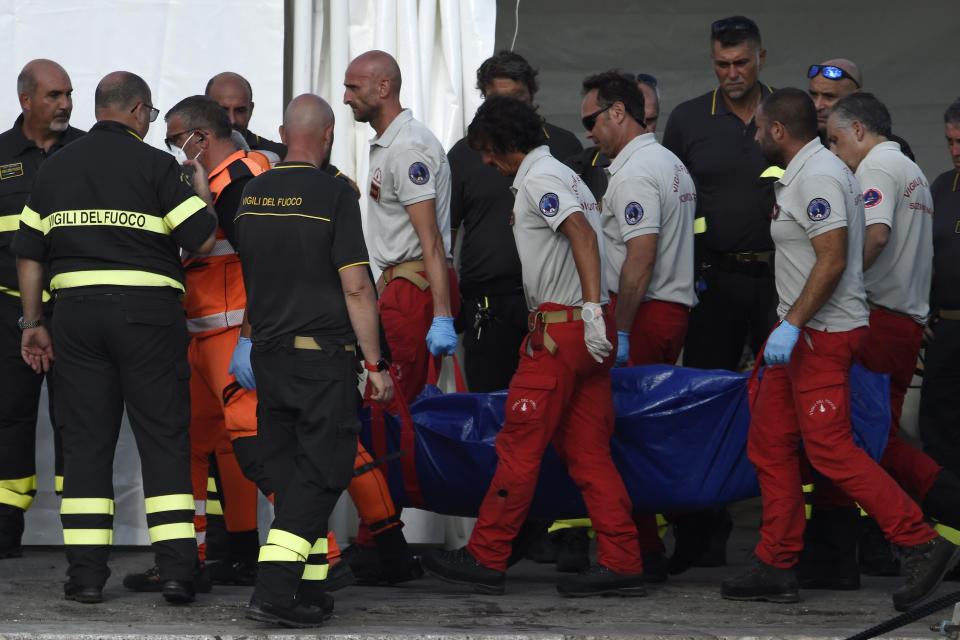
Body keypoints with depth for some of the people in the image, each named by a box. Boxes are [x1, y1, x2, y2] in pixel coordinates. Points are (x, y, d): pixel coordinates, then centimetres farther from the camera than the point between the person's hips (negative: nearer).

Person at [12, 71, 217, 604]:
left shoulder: (56, 167, 11)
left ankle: (86, 573, 1)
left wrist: (33, 322, 17)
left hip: (77, 312, 3)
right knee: (164, 439, 1)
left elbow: (29, 252, 12)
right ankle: (177, 568, -5)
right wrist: (204, 196, 12)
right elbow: (203, 240, -7)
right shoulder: (155, 165, -4)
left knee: (86, 440, 5)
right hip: (148, 312, -3)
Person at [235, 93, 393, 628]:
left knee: (290, 475, 13)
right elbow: (355, 287, -14)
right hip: (324, 356, -6)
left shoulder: (252, 194, 7)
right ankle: (274, 589, -14)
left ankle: (309, 590, 15)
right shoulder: (335, 194, -12)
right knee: (321, 472, -3)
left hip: (267, 355, 6)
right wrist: (376, 363, -9)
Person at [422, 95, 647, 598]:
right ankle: (621, 563, 1)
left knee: (519, 446, -3)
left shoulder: (537, 179, -9)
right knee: (588, 450, 7)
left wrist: (591, 309, -31)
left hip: (561, 328, -10)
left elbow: (581, 233, -24)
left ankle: (486, 558, 1)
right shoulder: (564, 175, 22)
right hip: (589, 331, 10)